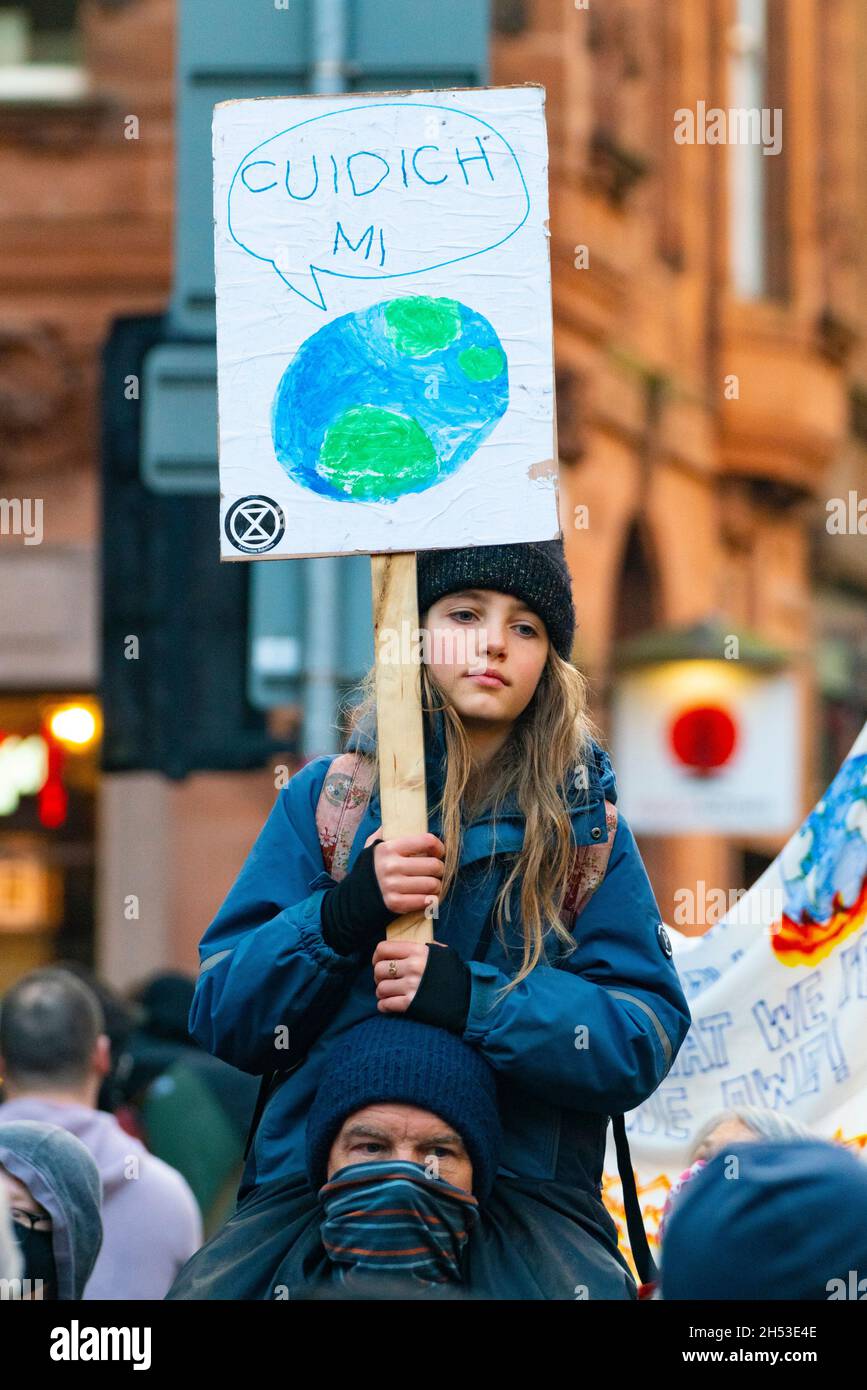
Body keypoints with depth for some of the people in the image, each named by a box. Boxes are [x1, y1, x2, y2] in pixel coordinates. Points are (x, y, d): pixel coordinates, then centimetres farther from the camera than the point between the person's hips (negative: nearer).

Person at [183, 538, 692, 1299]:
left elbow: (646, 1038, 1)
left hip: (524, 1200, 0)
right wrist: (342, 916, -11)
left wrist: (476, 1000, -14)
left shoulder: (584, 820, 11)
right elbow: (221, 1019, 6)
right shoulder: (326, 797, 12)